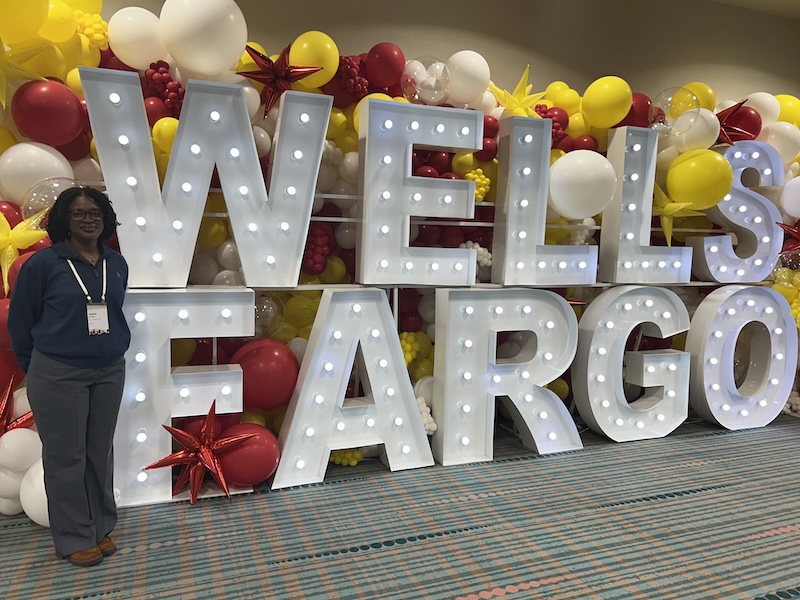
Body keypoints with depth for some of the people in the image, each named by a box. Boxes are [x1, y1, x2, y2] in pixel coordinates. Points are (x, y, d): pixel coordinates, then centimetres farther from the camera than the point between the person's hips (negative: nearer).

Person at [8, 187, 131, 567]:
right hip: (58, 375, -4)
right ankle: (74, 539, 20)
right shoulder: (43, 263, -8)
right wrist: (35, 368, 9)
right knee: (66, 455, 5)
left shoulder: (117, 264, 4)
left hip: (110, 372, 4)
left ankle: (101, 528, 27)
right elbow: (19, 321, 1)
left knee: (100, 452, 12)